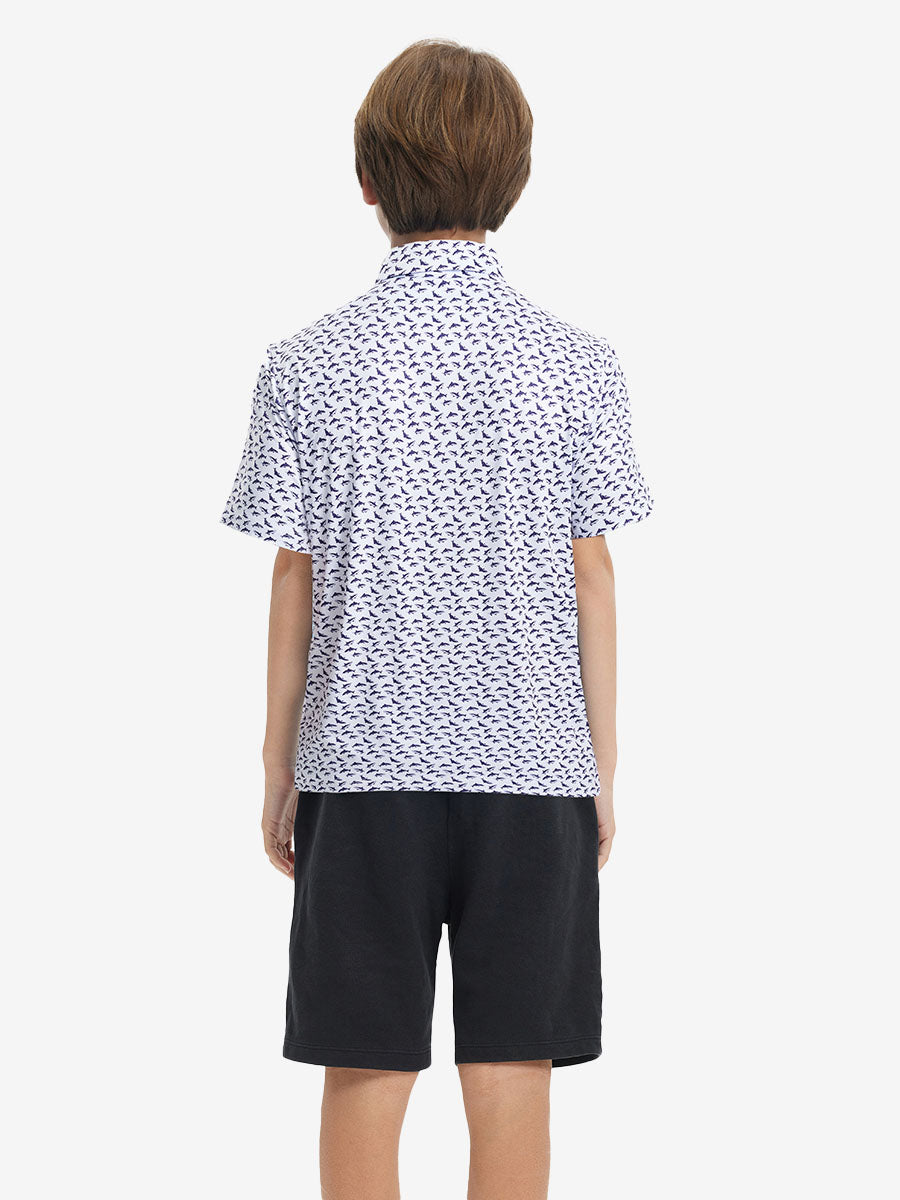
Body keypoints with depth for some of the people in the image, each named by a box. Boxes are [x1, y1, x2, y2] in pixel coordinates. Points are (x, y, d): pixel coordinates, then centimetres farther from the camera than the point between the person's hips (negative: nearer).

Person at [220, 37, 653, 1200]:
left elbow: (294, 582, -1)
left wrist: (278, 765, 9)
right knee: (511, 1079, 7)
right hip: (534, 763, 0)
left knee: (365, 1077, 8)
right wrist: (602, 766, 10)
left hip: (366, 764, 0)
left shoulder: (308, 368, -5)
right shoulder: (577, 365, -4)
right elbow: (592, 577, 0)